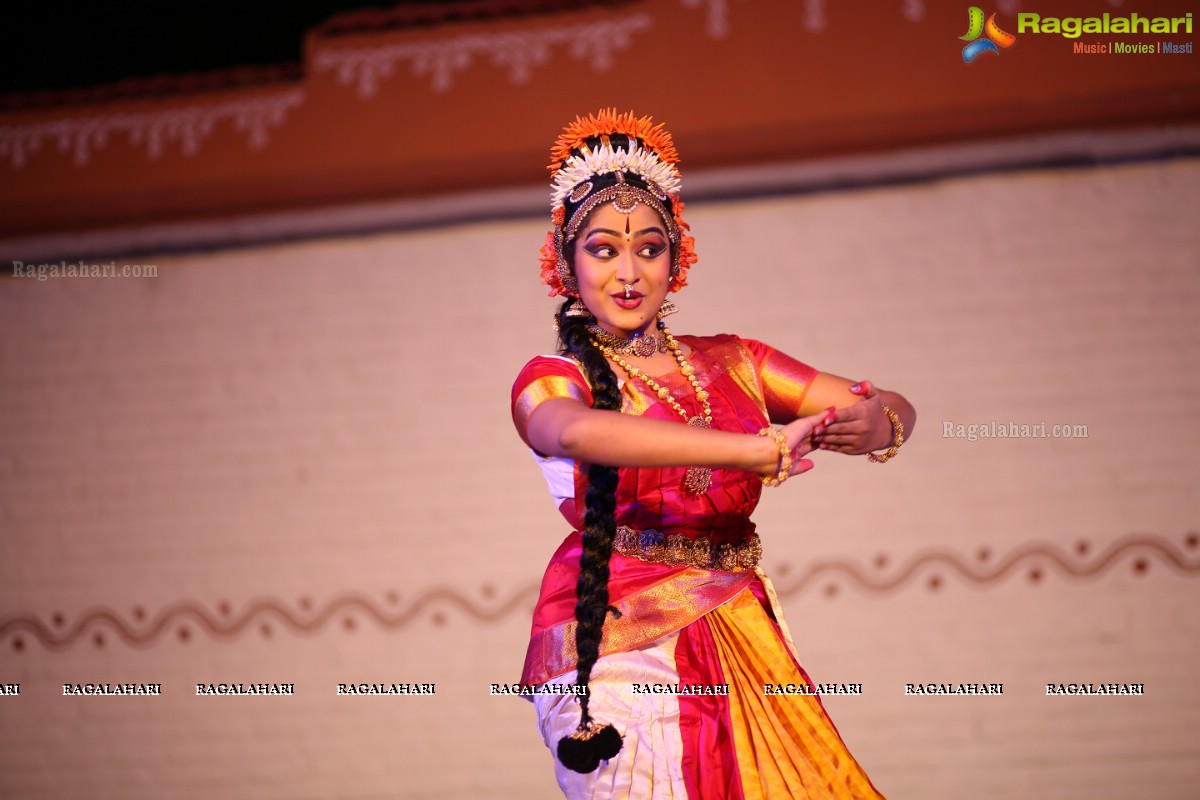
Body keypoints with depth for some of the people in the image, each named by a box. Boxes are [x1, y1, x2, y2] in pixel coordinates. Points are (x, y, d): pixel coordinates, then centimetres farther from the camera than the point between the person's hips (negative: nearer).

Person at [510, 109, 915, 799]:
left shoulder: (731, 364, 13)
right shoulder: (550, 379, 2)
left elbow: (895, 407, 8)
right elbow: (577, 433, -23)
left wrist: (875, 424, -18)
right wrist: (762, 448, -30)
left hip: (741, 643, 4)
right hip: (619, 648, -3)